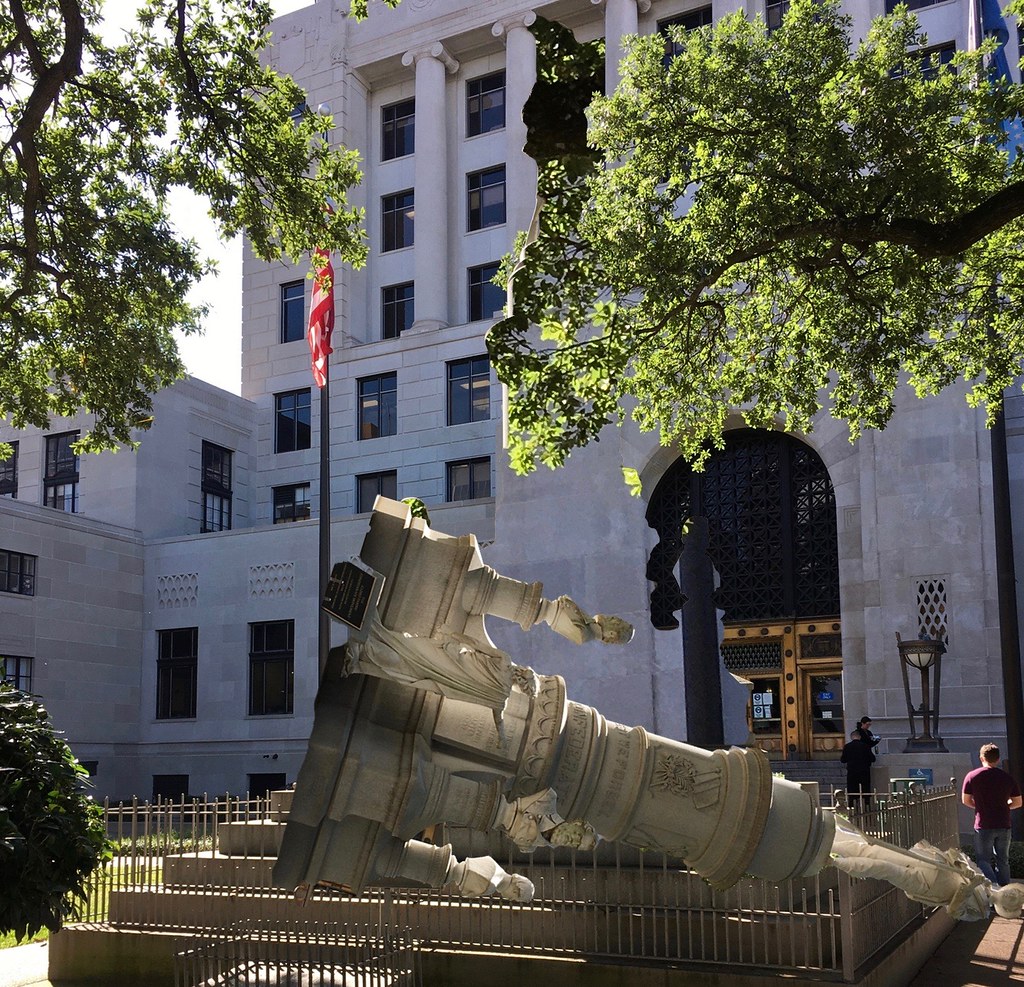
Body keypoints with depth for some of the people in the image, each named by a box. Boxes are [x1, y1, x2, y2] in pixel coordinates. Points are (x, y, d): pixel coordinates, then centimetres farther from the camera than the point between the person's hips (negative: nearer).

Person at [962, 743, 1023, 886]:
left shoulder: (972, 776, -5)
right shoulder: (1008, 778, 2)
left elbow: (966, 801, 0)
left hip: (983, 826, -3)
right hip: (1004, 826, 3)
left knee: (984, 860, 5)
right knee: (1003, 861, 15)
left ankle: (993, 887, -16)